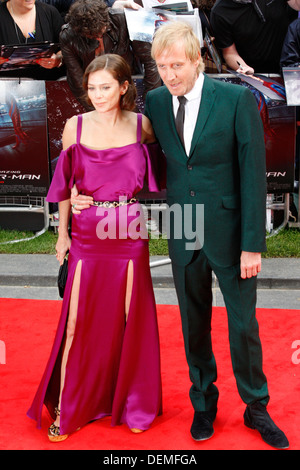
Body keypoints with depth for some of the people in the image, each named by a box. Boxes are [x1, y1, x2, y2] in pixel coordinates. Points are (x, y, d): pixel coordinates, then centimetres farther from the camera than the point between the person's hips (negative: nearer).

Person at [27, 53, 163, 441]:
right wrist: (62, 234, 7)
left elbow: (150, 176, 13)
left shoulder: (142, 126, 0)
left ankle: (131, 403, 27)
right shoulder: (76, 126, -1)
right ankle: (65, 409, 16)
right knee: (78, 321, 2)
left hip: (130, 238, 1)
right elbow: (65, 183, 5)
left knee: (130, 320, 8)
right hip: (87, 237, 0)